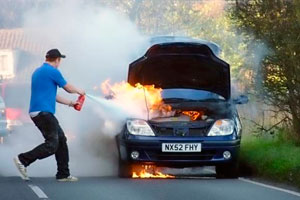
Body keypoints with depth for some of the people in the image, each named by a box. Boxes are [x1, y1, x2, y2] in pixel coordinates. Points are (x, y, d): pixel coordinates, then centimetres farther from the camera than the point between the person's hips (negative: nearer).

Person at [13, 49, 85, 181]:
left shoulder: (37, 72, 20)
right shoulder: (52, 71, -9)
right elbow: (68, 88, 3)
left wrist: (69, 103, 36)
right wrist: (79, 91, 25)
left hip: (36, 112, 10)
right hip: (43, 112, -10)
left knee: (61, 140, 12)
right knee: (51, 146, -11)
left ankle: (63, 174, 13)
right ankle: (23, 160, -14)